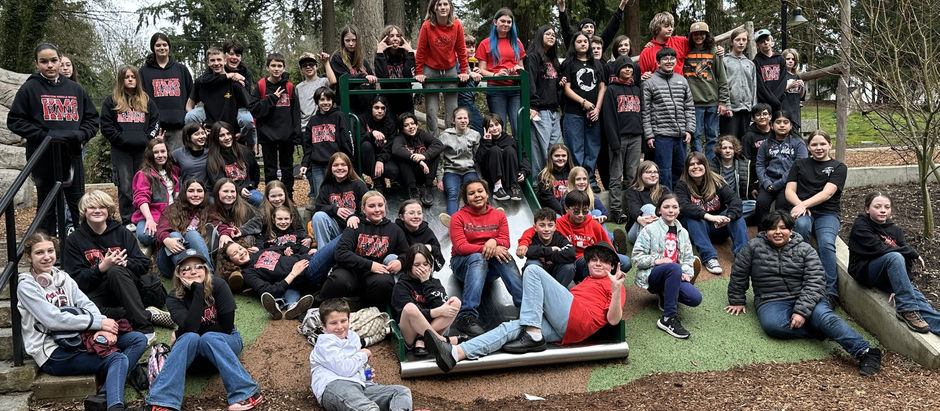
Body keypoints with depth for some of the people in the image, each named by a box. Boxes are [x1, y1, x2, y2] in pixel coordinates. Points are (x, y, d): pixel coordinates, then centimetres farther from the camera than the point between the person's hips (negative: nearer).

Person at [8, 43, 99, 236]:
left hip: (72, 155, 3)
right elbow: (15, 121, -2)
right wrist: (45, 136, -14)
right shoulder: (29, 88, -1)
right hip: (43, 157, -3)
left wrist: (80, 135, -4)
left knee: (79, 205, 10)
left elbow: (92, 118, 16)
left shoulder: (75, 89, 9)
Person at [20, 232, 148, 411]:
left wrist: (103, 328, -17)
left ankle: (105, 394, -23)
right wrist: (98, 322, -19)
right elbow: (53, 319, -18)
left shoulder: (62, 277, 14)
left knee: (139, 339, -8)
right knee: (118, 359, -28)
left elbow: (86, 304, 4)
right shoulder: (26, 286, -6)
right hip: (53, 354, -8)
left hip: (75, 339, 8)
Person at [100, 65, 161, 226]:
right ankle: (127, 222, 0)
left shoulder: (146, 101, 16)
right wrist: (122, 139, -9)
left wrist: (147, 139, -2)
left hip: (143, 150, 2)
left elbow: (156, 122, 13)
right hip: (121, 151, -2)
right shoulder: (111, 101, 8)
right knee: (125, 187, -4)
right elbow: (106, 126, 2)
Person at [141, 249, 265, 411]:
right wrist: (198, 290, -31)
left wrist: (180, 335, -13)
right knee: (190, 337, -32)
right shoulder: (174, 299, -12)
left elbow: (227, 326, -18)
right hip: (192, 348, 1)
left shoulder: (218, 285, -16)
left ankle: (246, 392, -40)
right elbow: (190, 328, -30)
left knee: (208, 338, -34)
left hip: (225, 343, -1)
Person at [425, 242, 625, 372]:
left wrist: (616, 288, -14)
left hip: (578, 321, -7)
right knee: (511, 327, -15)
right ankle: (455, 354, -33)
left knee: (533, 270, -10)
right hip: (566, 332, 7)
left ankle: (533, 336, -19)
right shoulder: (586, 281, 38)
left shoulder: (613, 285, 16)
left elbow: (613, 320, -1)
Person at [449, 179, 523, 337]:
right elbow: (460, 246, -12)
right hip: (463, 263, -2)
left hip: (490, 267, 3)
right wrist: (487, 250, -26)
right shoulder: (458, 217, -1)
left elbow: (505, 242, -1)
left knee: (506, 257, -30)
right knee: (478, 258, -37)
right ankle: (466, 316, -49)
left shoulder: (499, 216, 9)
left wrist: (494, 242, -26)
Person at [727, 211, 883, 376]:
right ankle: (827, 332, -26)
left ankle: (865, 351, -43)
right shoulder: (753, 247, 3)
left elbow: (815, 282, -8)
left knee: (824, 316, -32)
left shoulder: (805, 249, 1)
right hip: (772, 302, 0)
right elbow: (738, 275, 14)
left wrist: (802, 311, -21)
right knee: (772, 324, -35)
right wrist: (737, 301, 17)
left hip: (805, 300, 0)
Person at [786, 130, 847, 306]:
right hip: (802, 211, 1)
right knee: (801, 224, -37)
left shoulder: (838, 167, 12)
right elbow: (789, 191, 9)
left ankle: (831, 292, -29)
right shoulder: (800, 164, 19)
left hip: (827, 213, -1)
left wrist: (804, 204, -18)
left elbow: (827, 193, -3)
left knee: (826, 244, -32)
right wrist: (800, 205, -13)